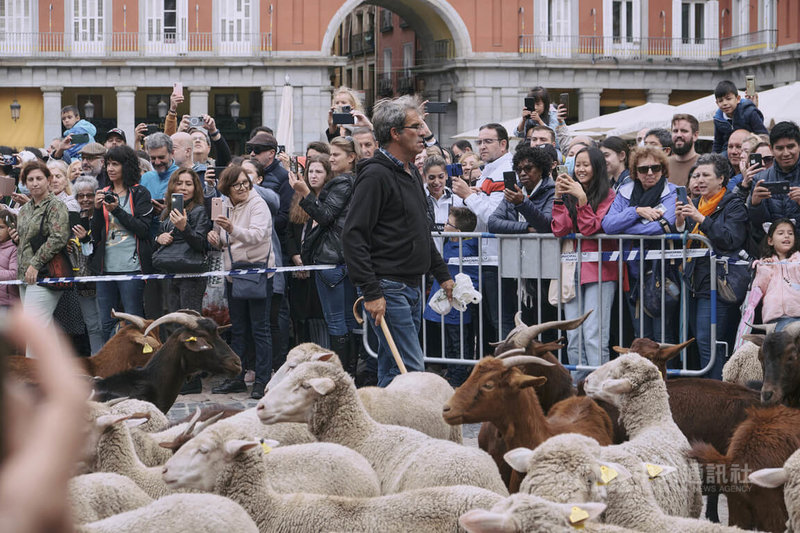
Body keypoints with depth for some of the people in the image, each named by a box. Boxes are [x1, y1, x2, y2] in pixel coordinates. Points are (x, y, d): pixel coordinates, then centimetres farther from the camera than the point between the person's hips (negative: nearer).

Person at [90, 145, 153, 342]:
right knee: (107, 323, 7)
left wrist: (117, 210, -14)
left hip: (131, 266, -5)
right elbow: (95, 235, 10)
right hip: (106, 266, 5)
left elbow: (143, 229, -9)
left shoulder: (139, 194, 2)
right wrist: (97, 209, -6)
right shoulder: (103, 194, 15)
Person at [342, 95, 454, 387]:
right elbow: (353, 237, -18)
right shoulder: (375, 175, -13)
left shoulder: (411, 173, 17)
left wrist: (442, 274, 24)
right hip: (388, 289, -9)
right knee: (412, 369, -13)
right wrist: (371, 292, -22)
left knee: (391, 369, 11)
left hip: (412, 287, 9)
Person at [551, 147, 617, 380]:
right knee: (573, 338, 4)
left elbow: (592, 229, -9)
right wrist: (559, 197, -6)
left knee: (594, 337, -12)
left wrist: (582, 199, -16)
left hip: (598, 269, -5)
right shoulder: (570, 193, 13)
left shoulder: (607, 194, -1)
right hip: (572, 269, 5)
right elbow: (559, 230, 2)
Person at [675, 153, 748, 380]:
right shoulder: (695, 205, 19)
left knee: (707, 342, -14)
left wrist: (701, 219, -19)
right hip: (695, 284, 7)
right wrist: (680, 222, -3)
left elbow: (731, 239, -16)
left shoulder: (733, 206, -1)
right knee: (699, 342, 6)